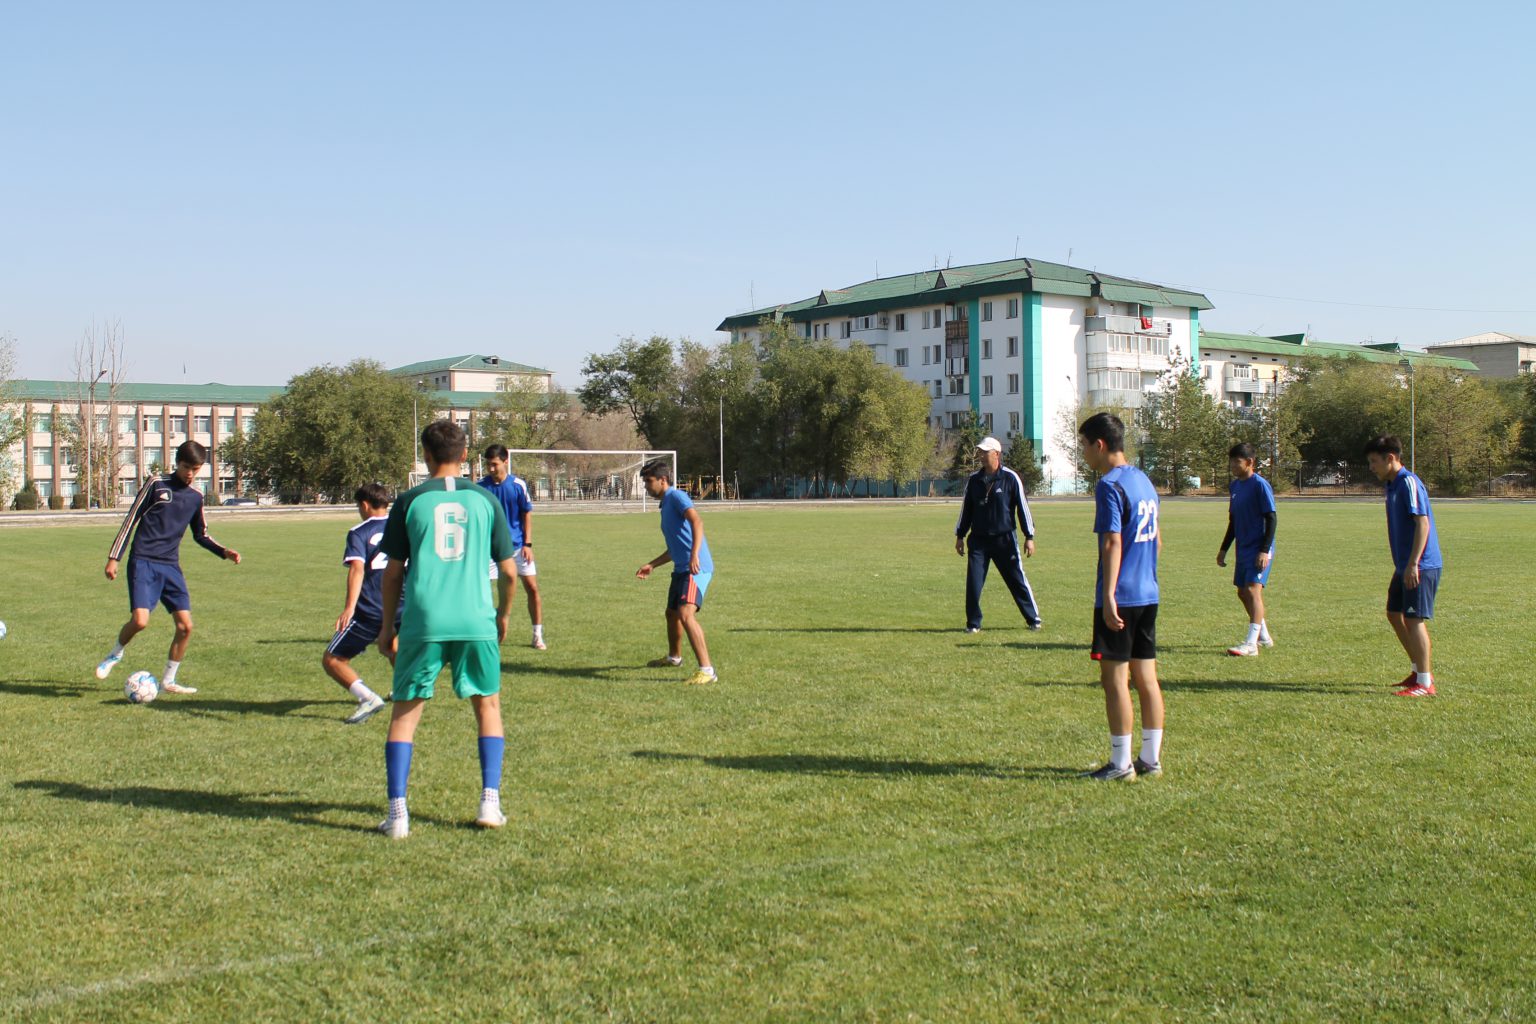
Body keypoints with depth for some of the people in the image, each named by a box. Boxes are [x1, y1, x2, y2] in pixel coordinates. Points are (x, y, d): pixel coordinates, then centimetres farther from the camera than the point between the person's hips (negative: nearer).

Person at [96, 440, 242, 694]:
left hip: (171, 567, 5)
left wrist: (224, 552, 6)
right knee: (140, 620, -19)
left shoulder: (196, 496, 12)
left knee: (186, 626, -4)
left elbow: (201, 535, 23)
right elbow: (130, 520, 0)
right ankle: (116, 654, 13)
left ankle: (168, 681, 11)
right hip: (143, 563, -5)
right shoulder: (156, 485, -2)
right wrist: (114, 557, -4)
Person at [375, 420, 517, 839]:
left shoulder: (410, 501, 4)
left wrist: (387, 626, 16)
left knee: (405, 711, 9)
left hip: (422, 623, -1)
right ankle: (490, 802, 10)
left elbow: (393, 571, 6)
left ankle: (397, 812, 2)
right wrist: (504, 616, 27)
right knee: (488, 705, 17)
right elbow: (508, 570, 10)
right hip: (477, 621, 1)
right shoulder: (485, 500, 8)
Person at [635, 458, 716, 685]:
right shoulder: (665, 505, 23)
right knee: (672, 614, 26)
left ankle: (707, 670, -28)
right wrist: (651, 565, 30)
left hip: (696, 569, -11)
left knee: (686, 614, -24)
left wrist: (694, 554, -37)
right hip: (681, 569, 11)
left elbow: (696, 521, -25)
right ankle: (674, 657, 51)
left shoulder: (676, 496, -7)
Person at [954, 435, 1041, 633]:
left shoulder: (1010, 478, -6)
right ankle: (973, 623, 8)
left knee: (1018, 580, 2)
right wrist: (960, 536, 14)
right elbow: (966, 509, 15)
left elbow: (1023, 507, -4)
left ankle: (1033, 619, 15)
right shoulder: (974, 479, 6)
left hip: (1005, 539, -3)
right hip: (978, 540, 3)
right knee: (973, 583, -3)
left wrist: (1029, 537, -5)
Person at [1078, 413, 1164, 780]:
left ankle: (1121, 764, 2)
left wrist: (1108, 596, -20)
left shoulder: (1109, 485, -13)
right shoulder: (1144, 480, 14)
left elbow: (1113, 543, -19)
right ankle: (1151, 758, 16)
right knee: (1146, 677, 11)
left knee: (1115, 678, -2)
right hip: (1148, 595, 8)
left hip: (1120, 598, -8)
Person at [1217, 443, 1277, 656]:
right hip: (1243, 549, 9)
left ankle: (1251, 644, -20)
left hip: (1259, 550, -9)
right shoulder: (1234, 486, 11)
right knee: (1243, 592, 14)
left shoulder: (1260, 485, -13)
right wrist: (1224, 548, 20)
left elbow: (1272, 518, -15)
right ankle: (1264, 636, 29)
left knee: (1253, 590, -17)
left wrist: (1265, 550, -21)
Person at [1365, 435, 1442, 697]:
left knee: (1414, 619, -8)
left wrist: (1413, 563, -25)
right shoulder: (1392, 485, 14)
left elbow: (1423, 523, -22)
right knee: (1394, 614, 15)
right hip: (1405, 566, 10)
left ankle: (1424, 683, -3)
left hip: (1421, 567, -10)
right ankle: (1420, 670, 25)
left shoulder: (1409, 483, -16)